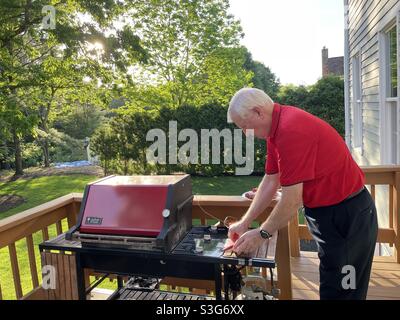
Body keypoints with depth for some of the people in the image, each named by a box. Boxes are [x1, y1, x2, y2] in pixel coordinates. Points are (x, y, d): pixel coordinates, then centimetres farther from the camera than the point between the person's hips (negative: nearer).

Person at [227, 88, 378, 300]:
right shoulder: (277, 128, 3)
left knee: (339, 292, 5)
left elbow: (292, 200, -27)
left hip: (347, 216, -9)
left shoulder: (291, 130, -28)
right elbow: (270, 181, 7)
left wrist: (261, 234, -12)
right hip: (327, 211, 9)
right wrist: (245, 223, 5)